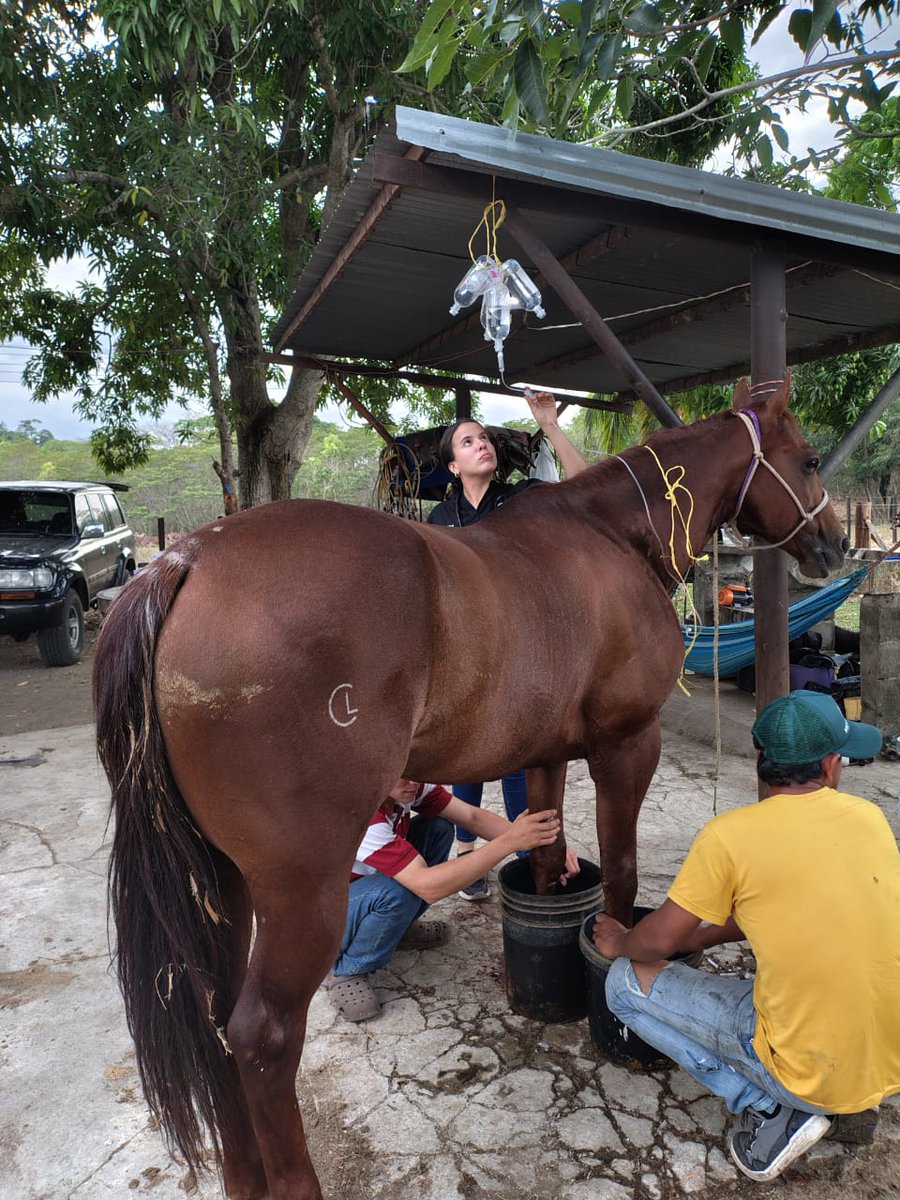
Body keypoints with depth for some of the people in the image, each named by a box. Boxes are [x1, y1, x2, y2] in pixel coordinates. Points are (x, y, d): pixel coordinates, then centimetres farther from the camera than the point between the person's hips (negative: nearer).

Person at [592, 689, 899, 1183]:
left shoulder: (728, 834, -16)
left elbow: (659, 941, -7)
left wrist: (619, 943, 17)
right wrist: (705, 936, 22)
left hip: (813, 1072, -5)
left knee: (627, 981, 4)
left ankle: (770, 1109, 1)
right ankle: (848, 1103, 16)